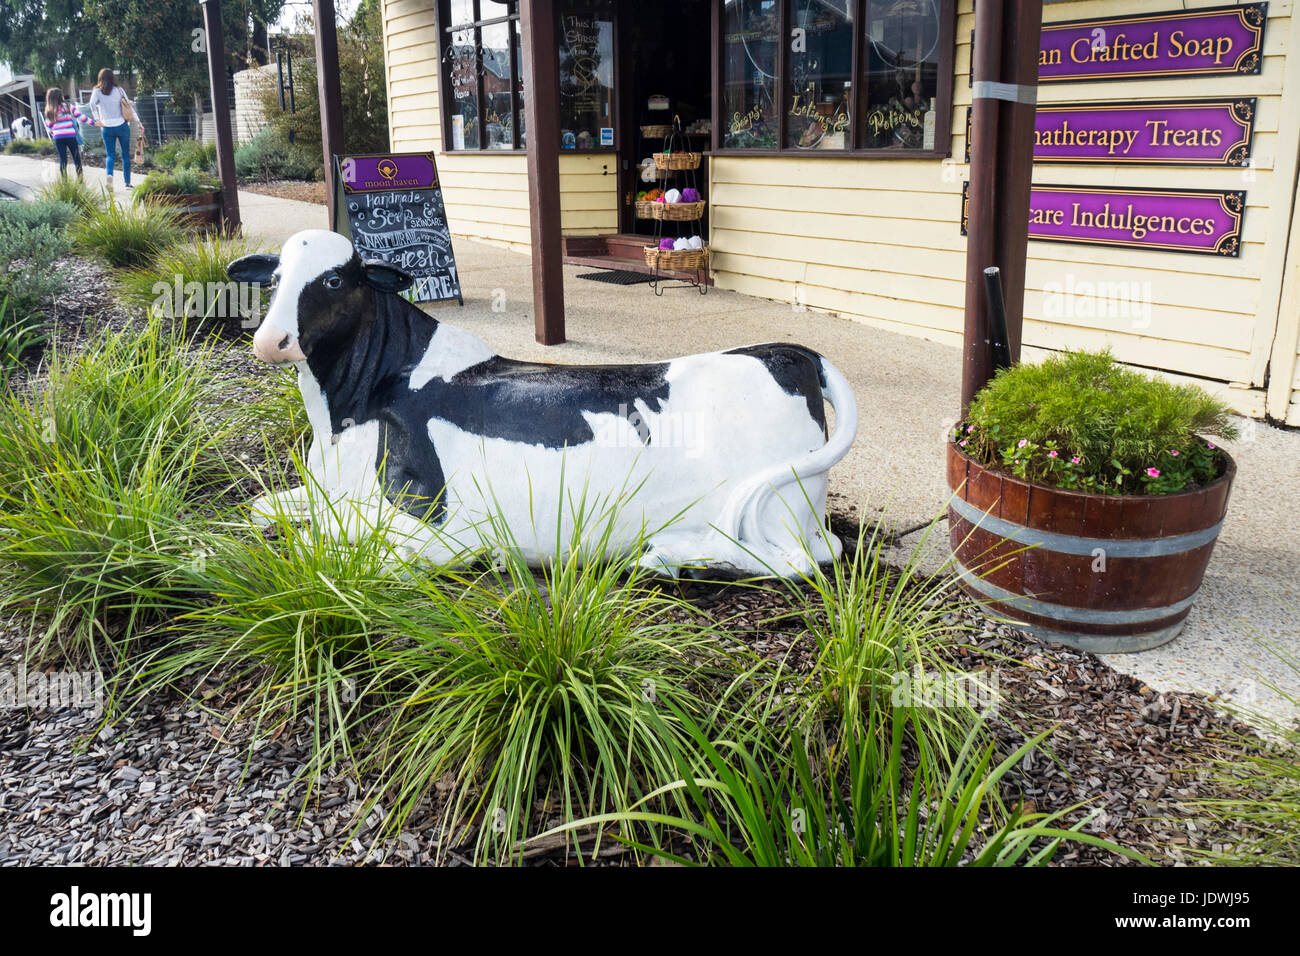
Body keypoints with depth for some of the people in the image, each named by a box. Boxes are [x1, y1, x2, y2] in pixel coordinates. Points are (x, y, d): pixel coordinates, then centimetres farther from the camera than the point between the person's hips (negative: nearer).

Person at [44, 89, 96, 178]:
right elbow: (80, 116, -3)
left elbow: (49, 126, 10)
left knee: (62, 159, 6)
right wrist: (93, 122, 4)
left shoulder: (49, 112, 5)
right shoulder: (68, 106, -2)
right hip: (70, 136, -2)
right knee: (76, 158, 7)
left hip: (58, 137, 2)